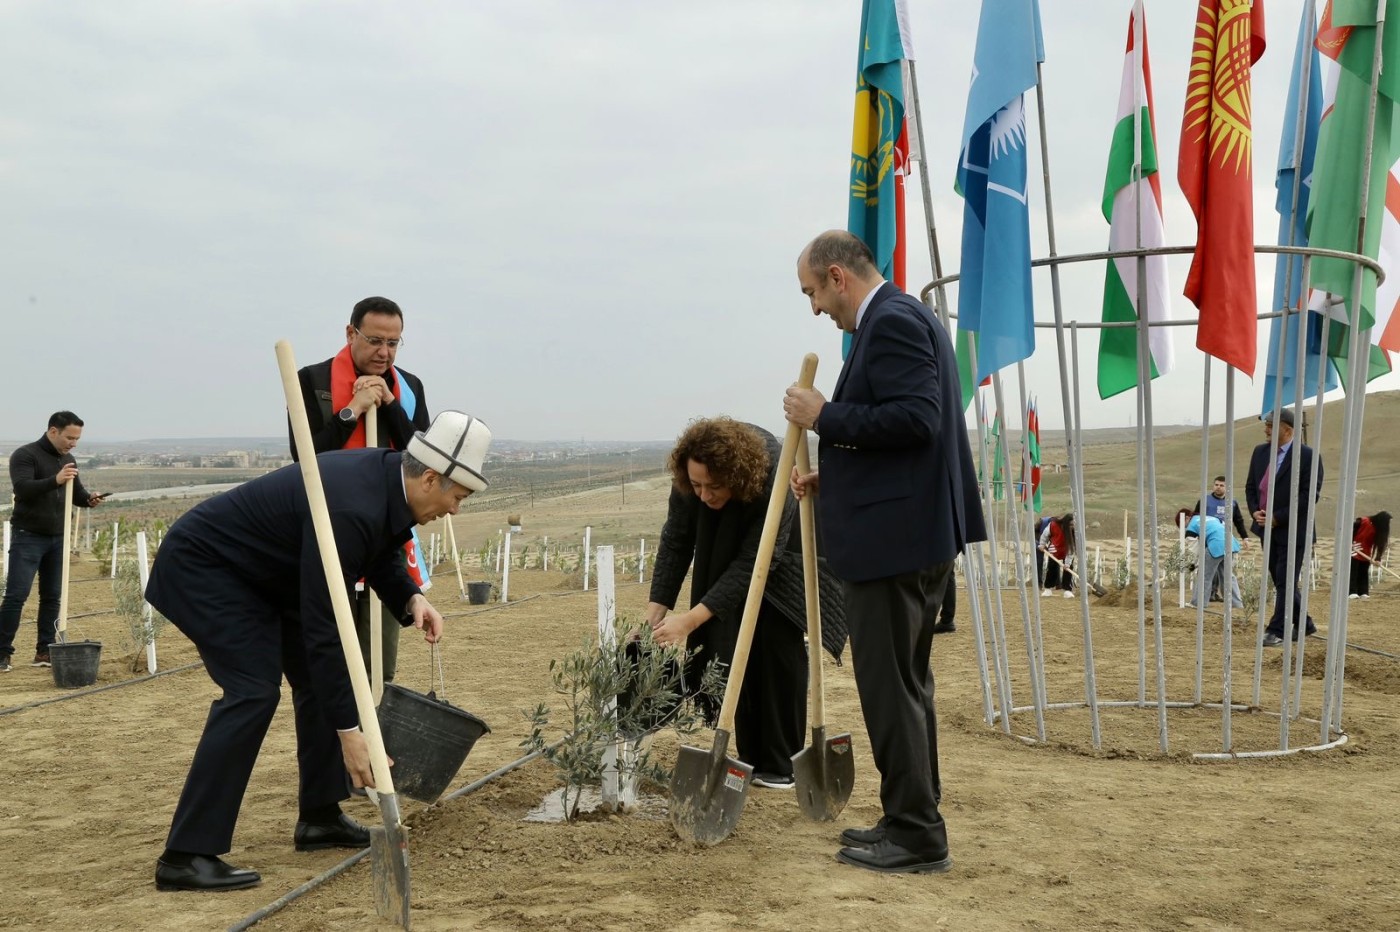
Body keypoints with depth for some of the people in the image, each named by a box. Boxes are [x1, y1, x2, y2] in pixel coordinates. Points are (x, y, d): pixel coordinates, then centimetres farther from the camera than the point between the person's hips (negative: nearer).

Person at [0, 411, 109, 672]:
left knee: (52, 596, 7)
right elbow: (22, 487, -25)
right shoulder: (25, 455, -10)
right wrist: (55, 480, -40)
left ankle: (44, 651, 14)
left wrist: (90, 499, -7)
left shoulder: (68, 459, 12)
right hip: (28, 537, -7)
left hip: (57, 538, 7)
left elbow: (76, 493, 17)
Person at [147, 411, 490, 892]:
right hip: (202, 564, -10)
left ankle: (319, 816, 20)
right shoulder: (350, 508, -34)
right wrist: (348, 731, -31)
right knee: (254, 690, -19)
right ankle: (185, 856, -15)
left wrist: (411, 598, -11)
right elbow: (322, 626, -33)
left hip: (258, 571, 10)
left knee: (318, 674, 9)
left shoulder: (388, 478, -7)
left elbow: (383, 555, 11)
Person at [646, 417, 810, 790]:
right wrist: (655, 613, -28)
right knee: (738, 648, -2)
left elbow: (752, 564, -39)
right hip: (729, 547, 4)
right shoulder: (690, 479, -28)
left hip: (787, 550, -4)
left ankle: (782, 765, -2)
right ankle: (752, 759, 6)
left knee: (778, 644, -10)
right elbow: (675, 543, -22)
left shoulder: (775, 480, -41)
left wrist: (692, 619, -43)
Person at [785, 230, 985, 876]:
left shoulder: (891, 321, -13)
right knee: (905, 679, 16)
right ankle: (911, 820, 26)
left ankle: (915, 837, 2)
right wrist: (835, 477, 14)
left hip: (894, 537, -11)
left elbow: (916, 418, -24)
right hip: (918, 532, 11)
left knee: (889, 683, -5)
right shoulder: (901, 317, 19)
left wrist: (825, 417, -16)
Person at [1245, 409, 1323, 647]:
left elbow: (1310, 495, -17)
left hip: (1292, 531, -7)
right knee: (1281, 581, 14)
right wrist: (1255, 511, -5)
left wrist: (1278, 518, -19)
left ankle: (1276, 631, 3)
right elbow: (1251, 486, 14)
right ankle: (1303, 624, 28)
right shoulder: (1260, 452, 7)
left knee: (1285, 582, -3)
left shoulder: (1308, 456, -13)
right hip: (1267, 529, 7)